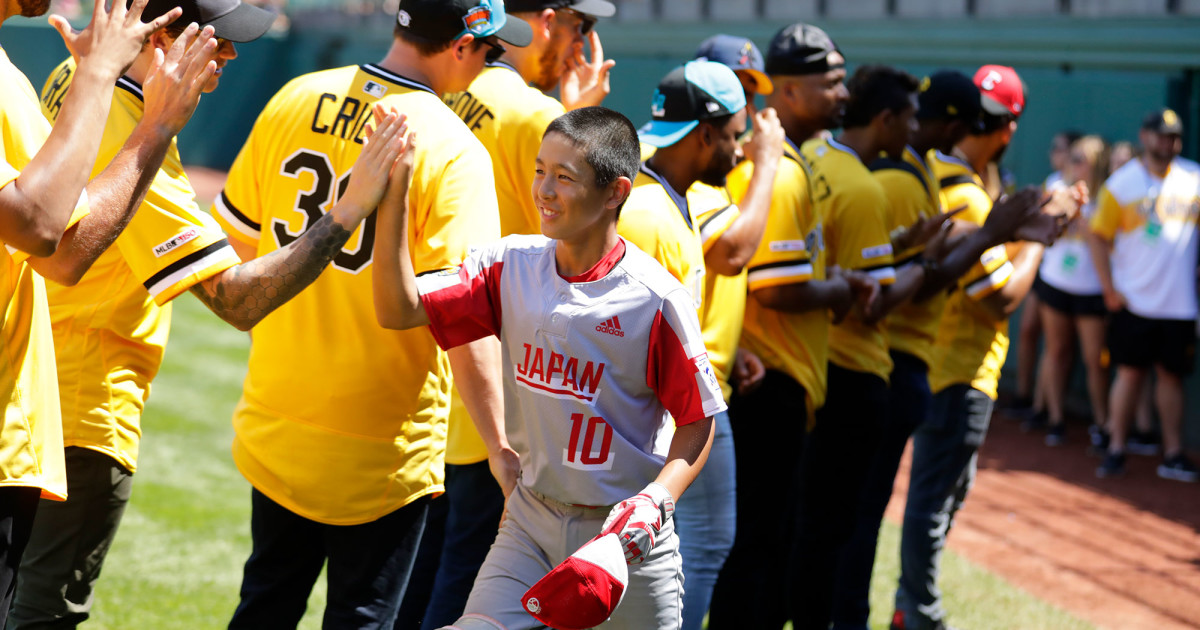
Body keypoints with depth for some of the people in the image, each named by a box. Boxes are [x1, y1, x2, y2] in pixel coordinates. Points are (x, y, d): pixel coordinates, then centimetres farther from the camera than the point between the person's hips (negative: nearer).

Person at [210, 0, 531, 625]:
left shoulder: (294, 100, -1)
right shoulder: (454, 152, -17)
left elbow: (237, 231, 10)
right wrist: (500, 448, -18)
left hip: (275, 427, 5)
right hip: (382, 449, -5)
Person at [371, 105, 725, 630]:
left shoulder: (655, 297, -13)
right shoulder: (511, 266, -1)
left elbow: (698, 420, -6)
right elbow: (399, 309, -9)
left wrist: (657, 499, -21)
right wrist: (392, 198, -17)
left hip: (625, 535, -3)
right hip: (531, 522, 3)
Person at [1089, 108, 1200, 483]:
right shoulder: (1122, 183, -3)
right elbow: (1100, 237, -2)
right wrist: (1109, 289, -7)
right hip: (1134, 301, -2)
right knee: (1129, 372, 1)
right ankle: (1116, 451, 8)